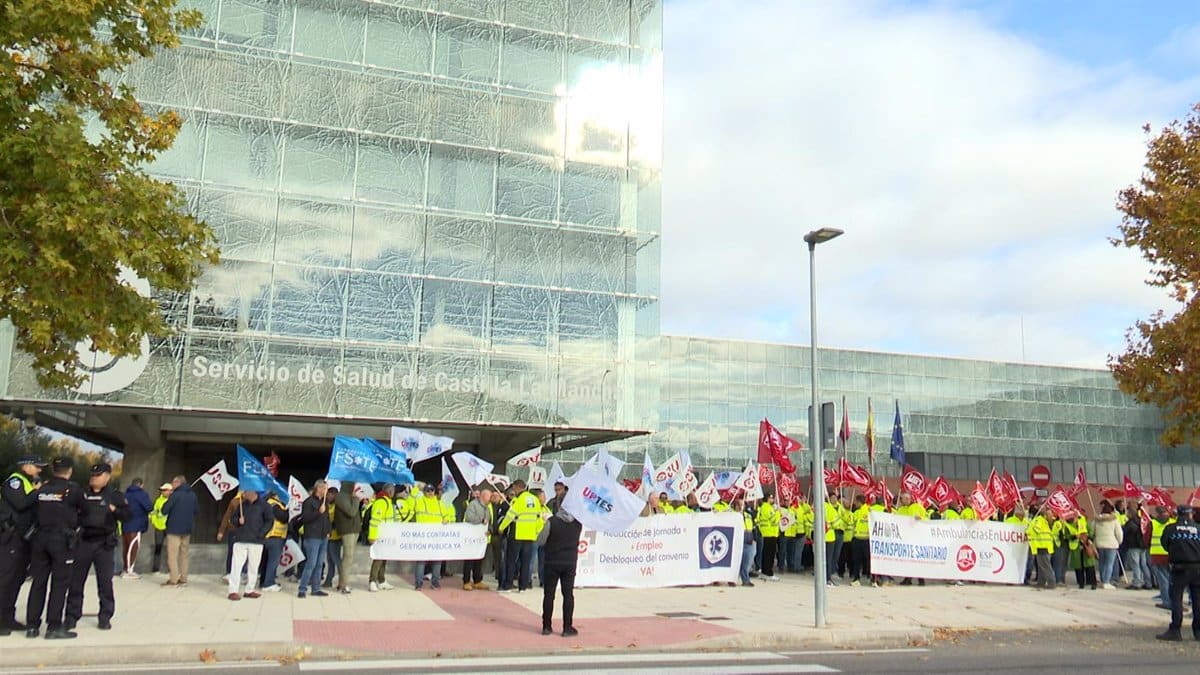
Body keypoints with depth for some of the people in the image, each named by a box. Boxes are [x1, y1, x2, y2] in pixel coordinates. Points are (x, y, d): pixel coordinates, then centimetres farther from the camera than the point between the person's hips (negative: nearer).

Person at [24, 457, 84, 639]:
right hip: (62, 539, -5)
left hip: (40, 538, 5)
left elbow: (34, 515, 11)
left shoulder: (41, 489, 8)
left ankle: (32, 625, 15)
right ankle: (54, 627, 0)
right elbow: (82, 510, 5)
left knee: (38, 582, 11)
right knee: (59, 583, 0)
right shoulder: (73, 489, -6)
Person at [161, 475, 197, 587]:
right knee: (184, 555, 12)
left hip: (174, 529, -6)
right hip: (187, 530, 6)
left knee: (172, 555, -1)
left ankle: (173, 580, -4)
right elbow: (195, 511, 12)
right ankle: (183, 579, 12)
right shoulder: (192, 495, 7)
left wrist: (167, 501, 3)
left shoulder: (175, 495, -13)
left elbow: (164, 511, -13)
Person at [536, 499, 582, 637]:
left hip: (552, 563, -2)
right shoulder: (577, 522, -5)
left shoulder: (551, 521, -14)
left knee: (549, 594, 8)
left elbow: (540, 541, -6)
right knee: (568, 595, 7)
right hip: (570, 563, 2)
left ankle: (546, 627, 12)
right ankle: (567, 628, 6)